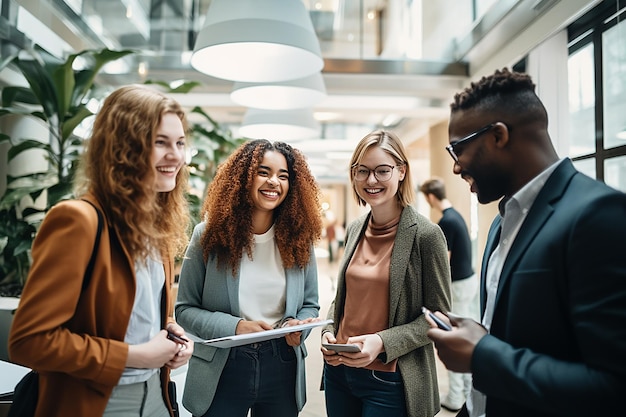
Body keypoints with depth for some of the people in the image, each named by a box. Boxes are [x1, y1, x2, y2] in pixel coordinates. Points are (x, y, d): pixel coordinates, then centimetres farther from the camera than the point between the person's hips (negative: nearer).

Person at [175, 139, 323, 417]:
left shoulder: (299, 238, -2)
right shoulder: (209, 235, -8)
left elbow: (310, 305, 6)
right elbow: (185, 308, -5)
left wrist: (298, 328, -15)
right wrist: (234, 327, -19)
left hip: (282, 368, 2)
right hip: (221, 370, -2)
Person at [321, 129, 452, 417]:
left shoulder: (426, 234, -14)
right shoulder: (354, 230, 2)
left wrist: (382, 342, -22)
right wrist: (328, 332, -4)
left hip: (389, 380, -5)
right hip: (339, 370, 5)